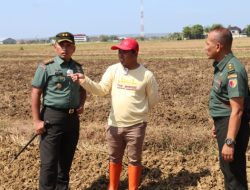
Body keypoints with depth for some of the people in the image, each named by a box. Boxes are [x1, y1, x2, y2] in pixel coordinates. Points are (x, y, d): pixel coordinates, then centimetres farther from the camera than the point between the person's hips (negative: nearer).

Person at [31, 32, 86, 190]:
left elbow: (82, 90, 22)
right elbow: (36, 94, -8)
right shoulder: (46, 67, -7)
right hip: (52, 117, -5)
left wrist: (81, 104, 2)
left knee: (67, 159, 16)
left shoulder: (78, 67, 8)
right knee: (49, 162, -1)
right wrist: (37, 120, -12)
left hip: (73, 118, 5)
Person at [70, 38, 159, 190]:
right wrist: (85, 81, -27)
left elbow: (153, 99, 3)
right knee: (114, 158, 18)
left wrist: (139, 111, 8)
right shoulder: (113, 70, -3)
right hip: (114, 124, 3)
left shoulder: (146, 75, -9)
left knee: (134, 159, 10)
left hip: (136, 125, -3)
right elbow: (101, 90, -11)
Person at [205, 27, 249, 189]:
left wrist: (229, 142, -28)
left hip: (232, 127, -10)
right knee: (228, 169, 23)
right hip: (224, 123, 10)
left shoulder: (233, 70, -23)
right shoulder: (222, 66, 8)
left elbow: (236, 110, -26)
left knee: (234, 173, 2)